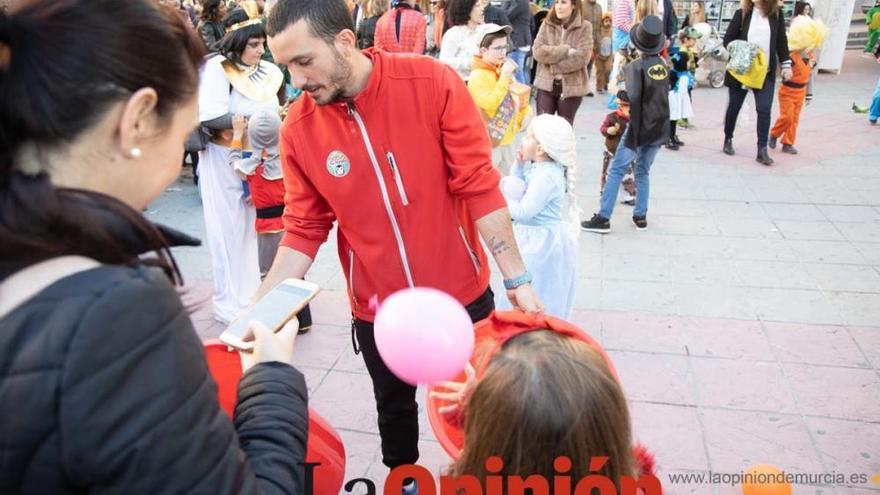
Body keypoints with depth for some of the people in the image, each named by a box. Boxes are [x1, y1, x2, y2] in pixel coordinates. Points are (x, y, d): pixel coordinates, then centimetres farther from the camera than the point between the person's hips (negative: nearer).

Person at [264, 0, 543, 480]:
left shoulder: (434, 83, -17)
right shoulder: (298, 127, -10)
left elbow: (479, 186, -14)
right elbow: (304, 230, -4)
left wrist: (517, 280, -12)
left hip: (461, 293, -1)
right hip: (377, 309, 2)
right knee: (394, 409, 23)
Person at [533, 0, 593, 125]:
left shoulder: (585, 27, -3)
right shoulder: (547, 24, 4)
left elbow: (581, 57, -13)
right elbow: (538, 51, -9)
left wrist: (554, 67, -13)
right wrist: (566, 51, -16)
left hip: (572, 86, -2)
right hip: (546, 84, 2)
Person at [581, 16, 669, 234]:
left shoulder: (635, 66, -11)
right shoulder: (663, 65, 6)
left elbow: (634, 98, -20)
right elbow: (663, 95, 6)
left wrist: (634, 131, -16)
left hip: (642, 127, -6)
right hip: (661, 128, 6)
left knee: (616, 171, 1)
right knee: (643, 172, 17)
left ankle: (603, 219, 0)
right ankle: (640, 216, 19)